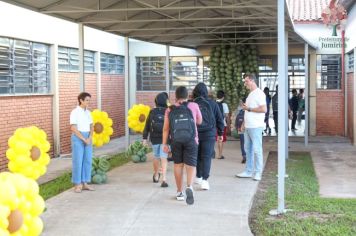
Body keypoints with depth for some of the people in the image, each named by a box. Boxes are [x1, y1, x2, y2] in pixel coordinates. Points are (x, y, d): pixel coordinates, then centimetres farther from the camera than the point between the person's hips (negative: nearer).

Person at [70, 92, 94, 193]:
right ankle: (77, 184, 4)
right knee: (78, 161, -2)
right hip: (78, 138, -6)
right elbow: (73, 128, -14)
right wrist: (84, 139, -15)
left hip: (88, 138, 6)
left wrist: (90, 138, -5)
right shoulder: (75, 112, -9)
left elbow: (91, 127, 12)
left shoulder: (88, 112, 10)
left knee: (87, 161, 6)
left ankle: (85, 183, 14)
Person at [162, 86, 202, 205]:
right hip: (191, 140, -2)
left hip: (175, 141, 2)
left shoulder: (170, 110, 3)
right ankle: (189, 186, -26)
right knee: (190, 165, 0)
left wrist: (164, 144, 5)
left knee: (178, 164, 14)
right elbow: (199, 121, 12)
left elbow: (166, 128, 1)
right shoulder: (193, 106, 0)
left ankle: (179, 192, 21)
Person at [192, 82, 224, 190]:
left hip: (195, 134, 1)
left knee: (197, 156, 16)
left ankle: (199, 177, 30)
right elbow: (220, 119, 4)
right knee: (206, 157, -1)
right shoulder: (212, 104, -2)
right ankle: (204, 180, -12)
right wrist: (220, 133, 15)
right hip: (209, 134, -1)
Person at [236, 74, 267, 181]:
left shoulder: (259, 93, -10)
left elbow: (264, 109, -19)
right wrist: (244, 122, 17)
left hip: (255, 127, -9)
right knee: (248, 149, 11)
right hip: (248, 127, 9)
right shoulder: (250, 94, 18)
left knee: (257, 149, -4)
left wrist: (249, 108, -14)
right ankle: (248, 171, 17)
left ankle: (258, 172, 2)